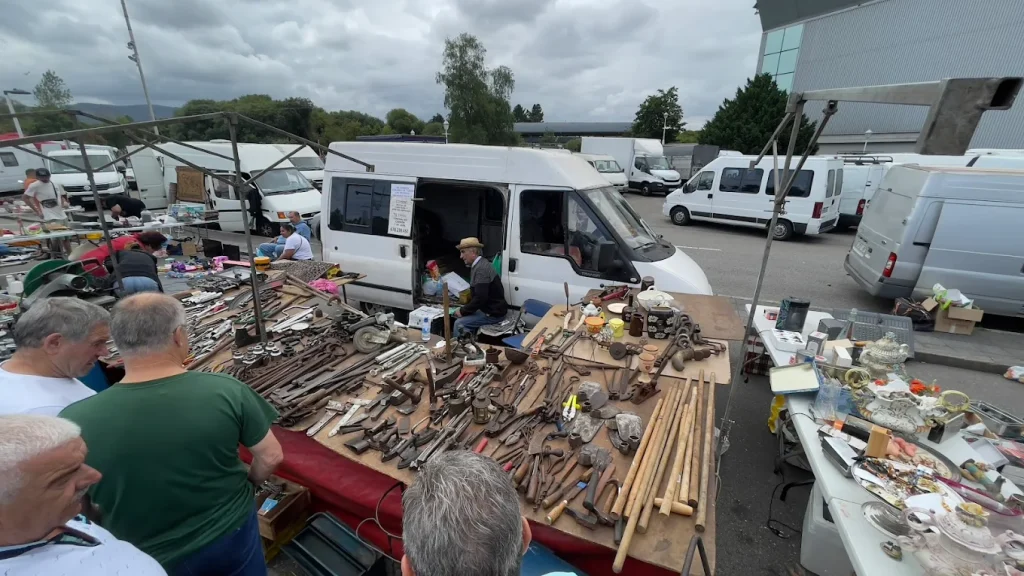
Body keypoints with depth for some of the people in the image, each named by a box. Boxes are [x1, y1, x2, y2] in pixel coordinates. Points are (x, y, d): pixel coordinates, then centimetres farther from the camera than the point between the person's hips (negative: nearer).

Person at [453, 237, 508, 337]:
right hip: (490, 309, 10)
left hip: (493, 313, -10)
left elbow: (480, 298, -27)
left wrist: (462, 311, -16)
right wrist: (464, 309, 7)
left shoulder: (481, 269, -22)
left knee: (459, 323, -12)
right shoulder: (480, 264, 10)